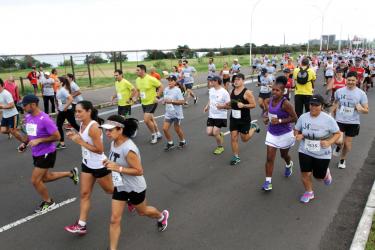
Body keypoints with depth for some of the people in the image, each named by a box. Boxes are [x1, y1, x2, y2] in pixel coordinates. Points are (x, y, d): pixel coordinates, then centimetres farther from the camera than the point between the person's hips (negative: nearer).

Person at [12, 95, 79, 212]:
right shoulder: (27, 117, 1)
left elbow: (57, 136, -22)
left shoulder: (44, 119, -24)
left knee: (35, 181, -2)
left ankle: (48, 202, 22)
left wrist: (39, 140, -25)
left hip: (46, 153, -9)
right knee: (45, 177, 21)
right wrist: (24, 143, -1)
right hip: (36, 153, 9)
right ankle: (71, 173, 39)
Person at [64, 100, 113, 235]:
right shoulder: (83, 124, 0)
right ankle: (81, 225, 15)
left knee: (110, 190, 14)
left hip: (99, 166, -8)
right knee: (85, 194, 8)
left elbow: (99, 150, -27)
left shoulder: (93, 127, -27)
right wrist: (75, 137, -4)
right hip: (87, 165, 8)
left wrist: (80, 141, -26)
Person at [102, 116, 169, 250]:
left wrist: (117, 168, -34)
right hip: (120, 187, 6)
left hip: (135, 188, -6)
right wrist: (109, 163, -10)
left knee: (142, 211, 23)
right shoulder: (114, 143, -8)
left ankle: (162, 216, 55)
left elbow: (139, 171, -29)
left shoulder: (128, 149, -34)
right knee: (115, 219, 6)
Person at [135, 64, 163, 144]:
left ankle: (154, 134, 7)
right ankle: (158, 134, 34)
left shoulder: (151, 79, -19)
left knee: (146, 120, -15)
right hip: (144, 103, 8)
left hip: (152, 103, -8)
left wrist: (157, 97, -18)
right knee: (151, 119, 17)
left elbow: (161, 87, -13)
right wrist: (136, 98, 3)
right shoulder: (137, 80, 2)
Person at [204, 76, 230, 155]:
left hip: (220, 116, -6)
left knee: (215, 133, -5)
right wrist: (207, 106, 4)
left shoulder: (224, 92, -16)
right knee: (209, 132, 0)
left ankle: (220, 147, 21)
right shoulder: (211, 90, 5)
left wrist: (221, 106, -32)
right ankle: (220, 135, 34)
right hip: (211, 115, 6)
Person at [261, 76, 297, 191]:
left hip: (284, 134, -4)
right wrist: (267, 118, -6)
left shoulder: (285, 103, -23)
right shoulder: (270, 100, -4)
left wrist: (279, 121, -27)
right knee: (269, 158, -2)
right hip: (271, 133, 4)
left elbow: (294, 118, -19)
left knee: (284, 155, 22)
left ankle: (289, 165, 57)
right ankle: (268, 182, 3)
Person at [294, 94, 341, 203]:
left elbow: (337, 133, -5)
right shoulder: (303, 117, -7)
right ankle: (309, 192, 25)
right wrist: (298, 136, -16)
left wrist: (329, 142, -22)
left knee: (319, 176, 12)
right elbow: (296, 130, 7)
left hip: (322, 154, -2)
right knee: (305, 174, -1)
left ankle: (326, 173, 49)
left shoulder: (328, 119, -15)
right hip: (305, 152, 2)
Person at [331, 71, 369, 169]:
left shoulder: (361, 93, -7)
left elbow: (366, 110, -4)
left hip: (353, 122, 0)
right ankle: (339, 146, 25)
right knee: (338, 141, -14)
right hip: (340, 120, 0)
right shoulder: (339, 91, -3)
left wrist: (361, 108, -27)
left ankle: (342, 159, 35)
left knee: (348, 143, 9)